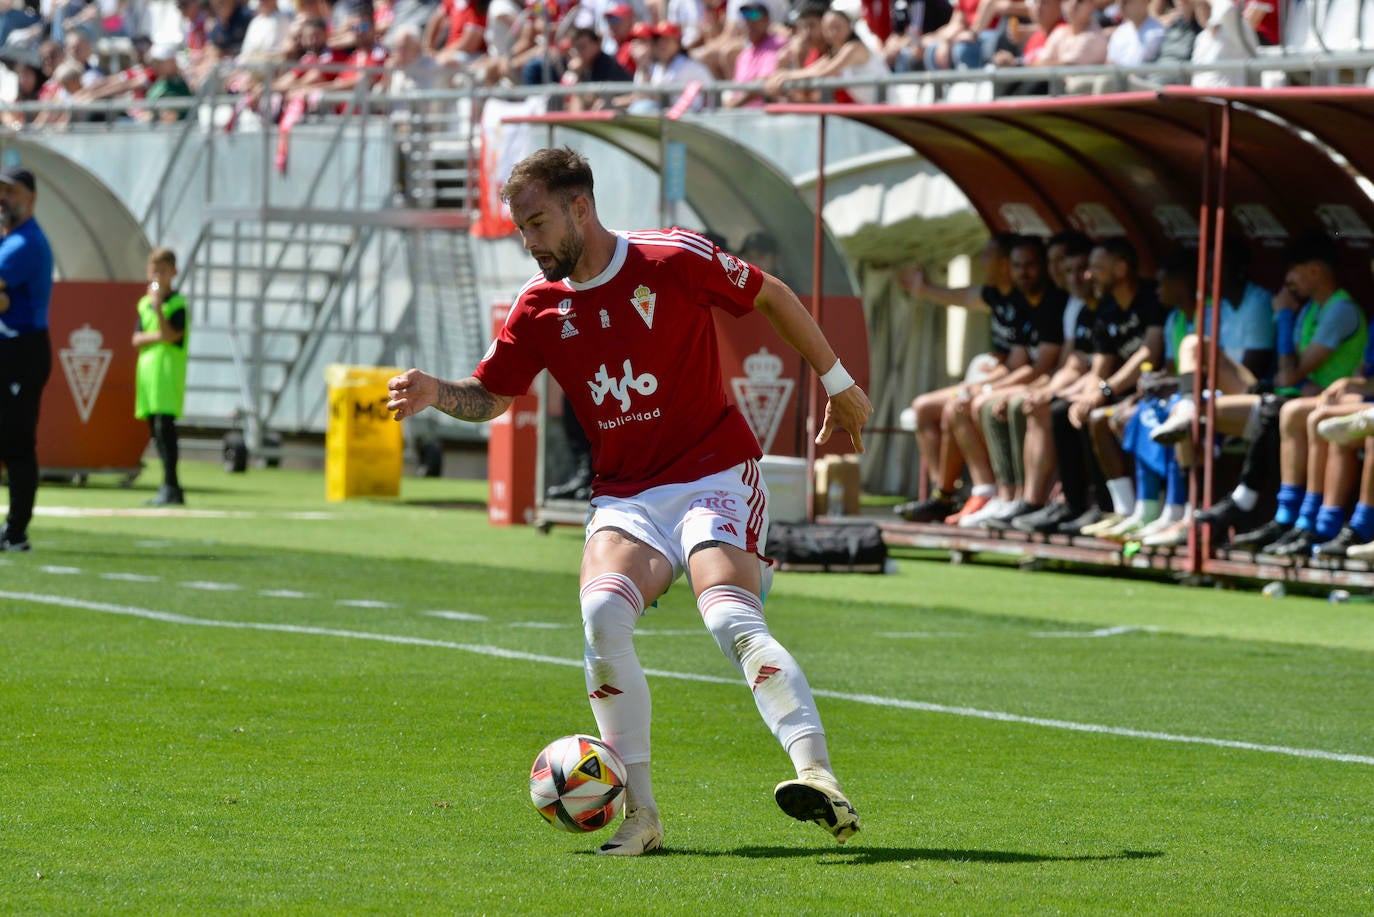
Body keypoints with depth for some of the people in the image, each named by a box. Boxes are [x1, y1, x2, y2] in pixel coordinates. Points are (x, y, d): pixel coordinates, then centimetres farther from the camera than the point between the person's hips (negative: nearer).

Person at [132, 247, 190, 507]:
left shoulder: (178, 304, -4)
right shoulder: (144, 303, 15)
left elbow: (170, 336, -15)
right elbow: (137, 339, 8)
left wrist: (158, 307, -20)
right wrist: (156, 336, -10)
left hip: (168, 371, -7)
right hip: (147, 368, 7)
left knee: (164, 425, -15)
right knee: (156, 429, 5)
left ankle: (171, 485, -16)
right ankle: (168, 488, 9)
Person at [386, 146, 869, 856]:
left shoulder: (674, 259, -7)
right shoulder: (541, 306, 5)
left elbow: (773, 297, 7)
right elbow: (489, 396, 15)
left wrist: (837, 384, 14)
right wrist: (435, 394, -7)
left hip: (716, 477, -4)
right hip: (625, 497, 4)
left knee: (732, 621, -28)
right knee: (602, 615, -25)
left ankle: (820, 778, -40)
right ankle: (640, 816, -19)